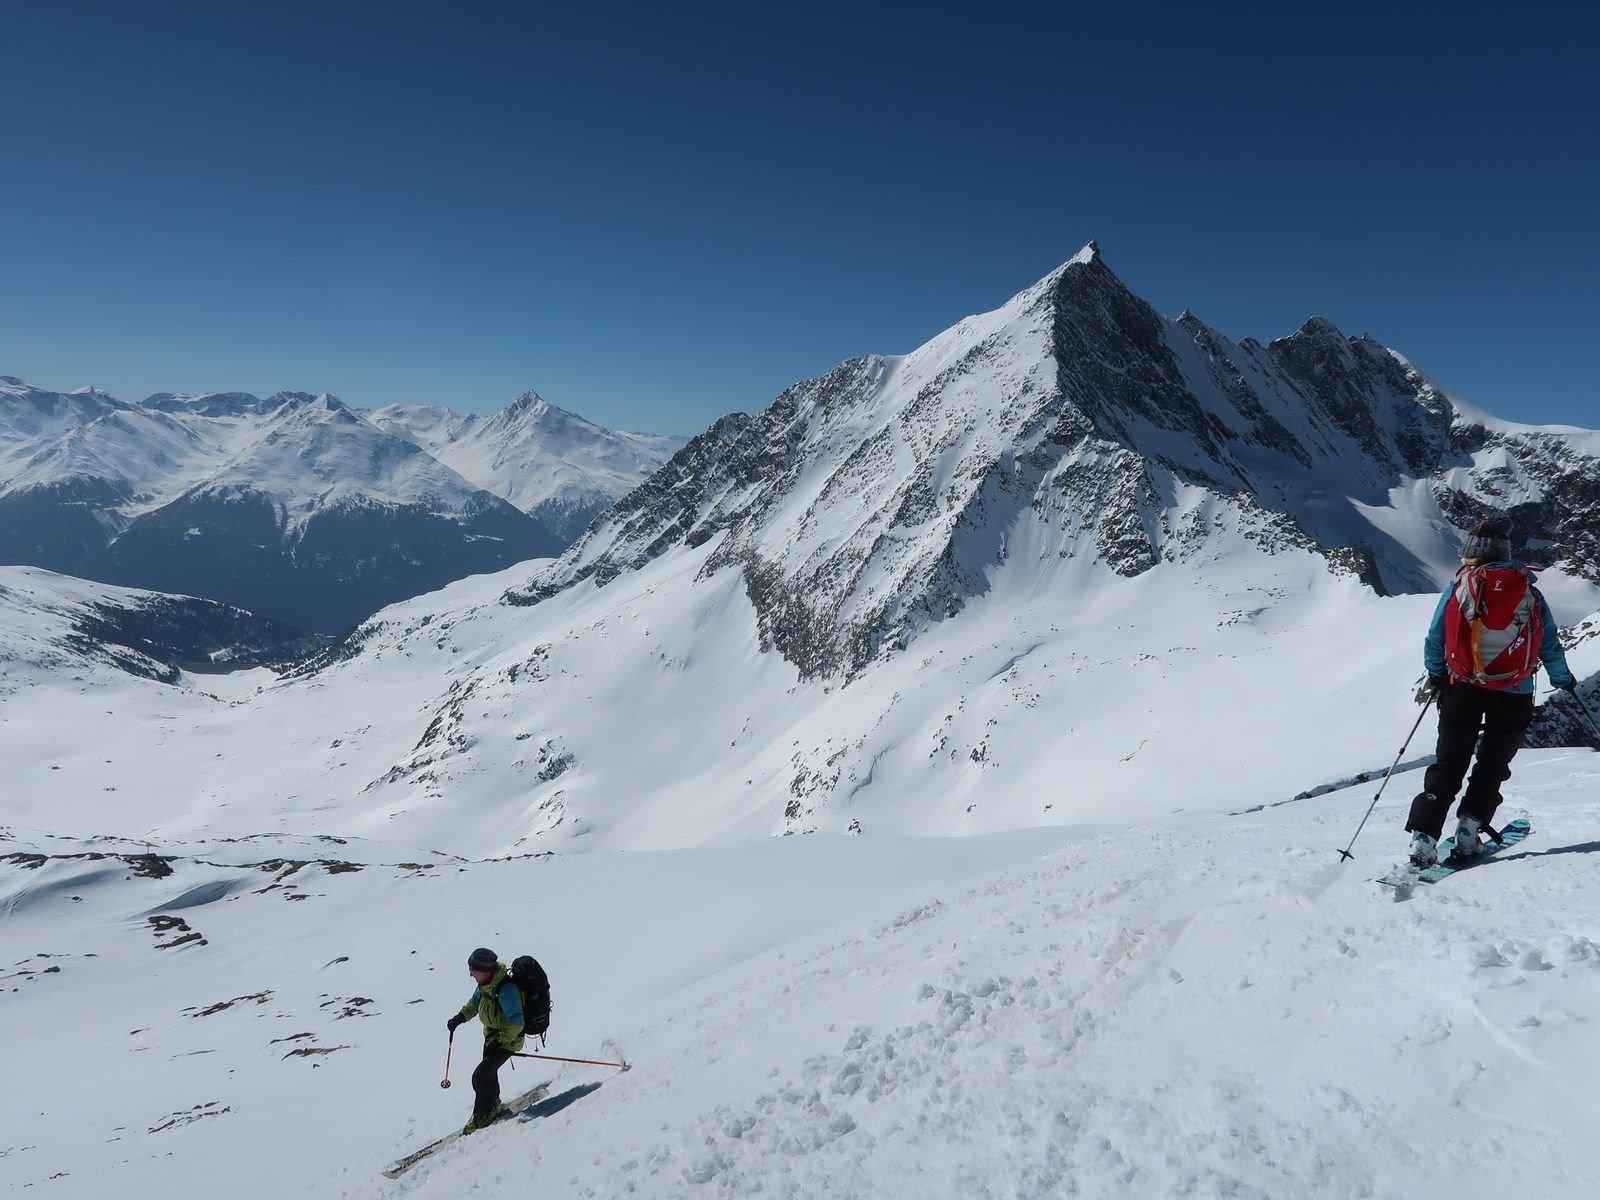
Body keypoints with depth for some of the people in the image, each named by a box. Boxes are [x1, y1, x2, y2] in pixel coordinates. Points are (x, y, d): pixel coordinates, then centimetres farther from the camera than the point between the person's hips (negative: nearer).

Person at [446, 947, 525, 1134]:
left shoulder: (506, 989, -35)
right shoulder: (485, 983, -7)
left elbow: (516, 1023, -31)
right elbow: (475, 1002, 14)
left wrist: (500, 1041, -28)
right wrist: (460, 1018, 2)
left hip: (507, 1040, -9)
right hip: (491, 1035, 9)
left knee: (480, 1077, -7)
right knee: (488, 1074, 23)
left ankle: (483, 1116, 13)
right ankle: (494, 1108, 45)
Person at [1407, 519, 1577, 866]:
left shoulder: (1458, 587, -1)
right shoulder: (1530, 592, 3)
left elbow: (1435, 641, 3)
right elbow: (1550, 645, 9)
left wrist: (1436, 676, 19)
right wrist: (1563, 679, 26)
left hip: (1463, 688, 0)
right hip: (1514, 695, 0)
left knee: (1448, 764, 6)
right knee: (1492, 765, 15)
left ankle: (1423, 838, -5)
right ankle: (1468, 831, 3)